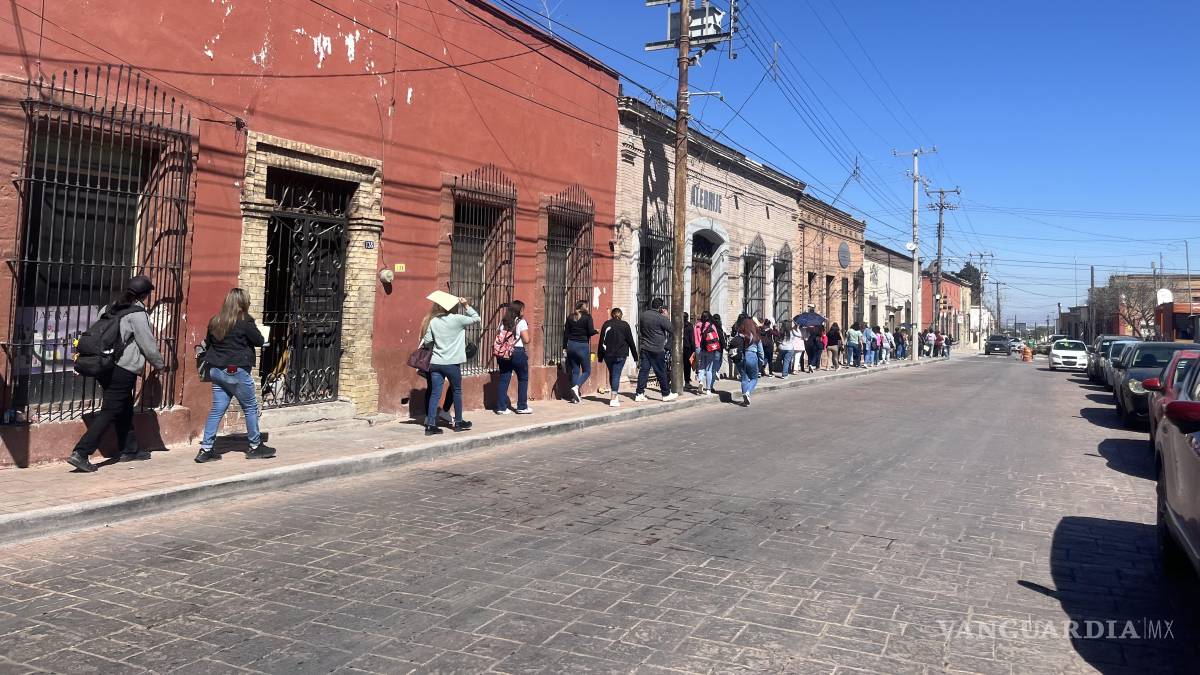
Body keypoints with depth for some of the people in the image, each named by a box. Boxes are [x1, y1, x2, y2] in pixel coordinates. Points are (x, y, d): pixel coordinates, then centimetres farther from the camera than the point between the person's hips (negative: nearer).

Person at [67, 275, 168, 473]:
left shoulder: (110, 309, 11)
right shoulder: (138, 314, -12)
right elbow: (148, 345, -7)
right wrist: (160, 365, 8)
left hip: (104, 367, 9)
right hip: (123, 371, -9)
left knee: (125, 410, 20)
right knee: (109, 412, -5)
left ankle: (126, 450, 30)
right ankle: (80, 453, -10)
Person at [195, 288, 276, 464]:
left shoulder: (215, 321, 7)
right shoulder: (245, 321, -12)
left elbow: (208, 342, 16)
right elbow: (259, 341, -6)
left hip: (216, 370, 6)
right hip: (236, 371, -6)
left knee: (217, 409, 10)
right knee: (250, 408, 8)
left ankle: (205, 449, 8)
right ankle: (255, 446, 17)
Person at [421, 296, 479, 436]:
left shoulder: (432, 322, 1)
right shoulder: (457, 319, -9)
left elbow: (426, 340, 6)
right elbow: (476, 318, 1)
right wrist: (466, 306, 3)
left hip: (435, 363, 3)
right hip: (452, 363, -3)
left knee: (435, 393, 5)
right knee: (457, 392, 14)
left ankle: (430, 425, 0)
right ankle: (458, 422, 24)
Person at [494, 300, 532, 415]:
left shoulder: (503, 322, 9)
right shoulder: (521, 322, -7)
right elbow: (526, 340, -9)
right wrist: (527, 329, 7)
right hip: (518, 352, -5)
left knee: (504, 380, 7)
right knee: (523, 379, 10)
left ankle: (501, 407, 7)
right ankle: (522, 407, 13)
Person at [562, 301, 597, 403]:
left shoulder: (570, 317, 7)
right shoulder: (587, 317, -7)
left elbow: (566, 333, 7)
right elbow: (591, 332, -12)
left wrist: (564, 347, 12)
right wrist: (596, 330, 10)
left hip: (571, 345, 5)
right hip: (582, 346, -5)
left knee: (575, 371, 10)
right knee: (587, 371, 6)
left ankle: (575, 396, 8)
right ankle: (576, 387, -17)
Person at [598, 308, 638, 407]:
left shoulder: (606, 324, 6)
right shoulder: (625, 325, -1)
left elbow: (601, 341, 6)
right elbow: (631, 342, 0)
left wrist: (600, 357, 11)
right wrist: (635, 357, 5)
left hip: (608, 354, 3)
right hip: (620, 354, -3)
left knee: (612, 374, 17)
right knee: (616, 375, -4)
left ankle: (615, 396, 26)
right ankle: (613, 399, -11)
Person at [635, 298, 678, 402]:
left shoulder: (643, 315, 5)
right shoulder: (661, 318, -16)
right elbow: (671, 329, -9)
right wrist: (666, 316, -1)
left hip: (644, 348, 6)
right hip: (657, 350, -6)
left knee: (643, 370, 6)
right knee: (661, 372, 4)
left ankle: (639, 393, 4)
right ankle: (666, 394, 15)